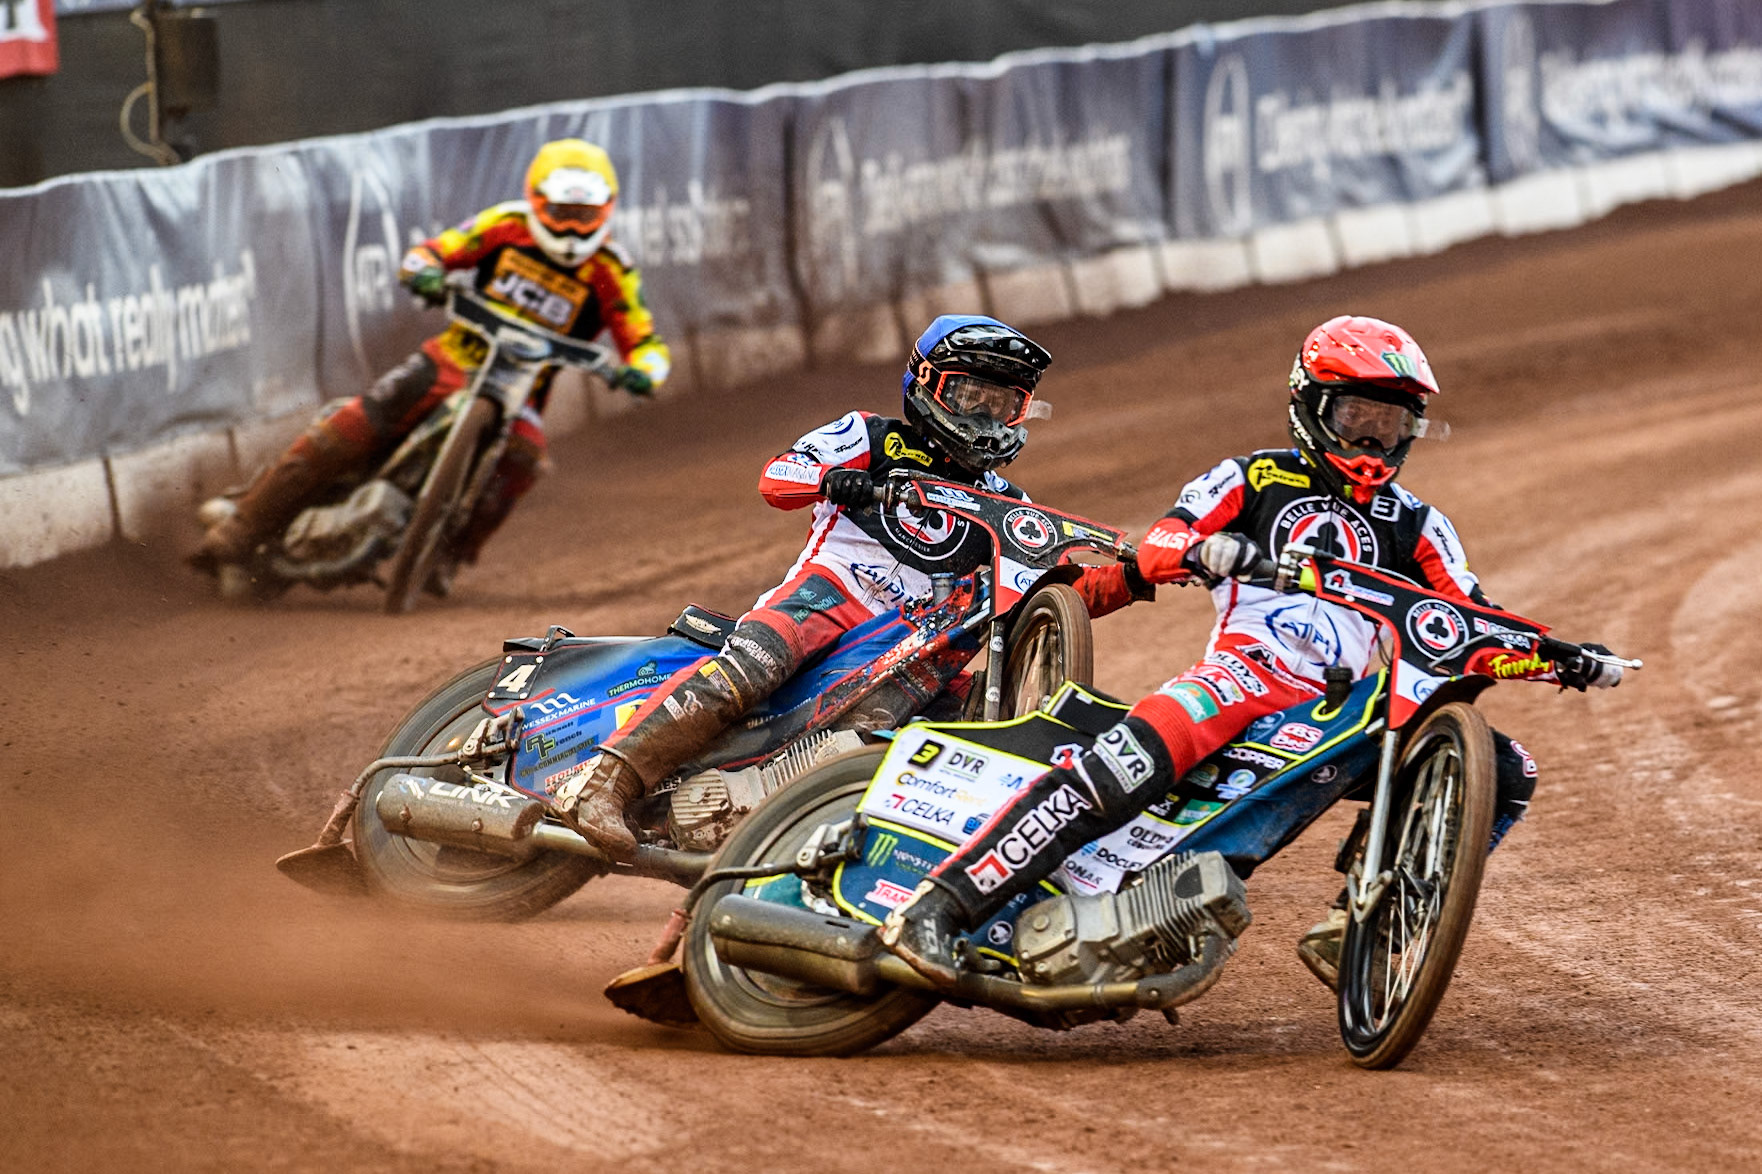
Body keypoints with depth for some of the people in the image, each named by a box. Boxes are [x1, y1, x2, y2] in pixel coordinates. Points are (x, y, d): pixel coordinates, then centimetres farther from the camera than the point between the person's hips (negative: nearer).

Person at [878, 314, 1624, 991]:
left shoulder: (1414, 527, 25)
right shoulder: (1254, 481, 15)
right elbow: (1153, 549, 2)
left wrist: (1562, 657, 1)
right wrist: (1199, 550, -21)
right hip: (1248, 669, -5)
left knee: (1506, 773, -8)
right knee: (1128, 764, -33)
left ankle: (1353, 926, -11)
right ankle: (940, 907, -35)